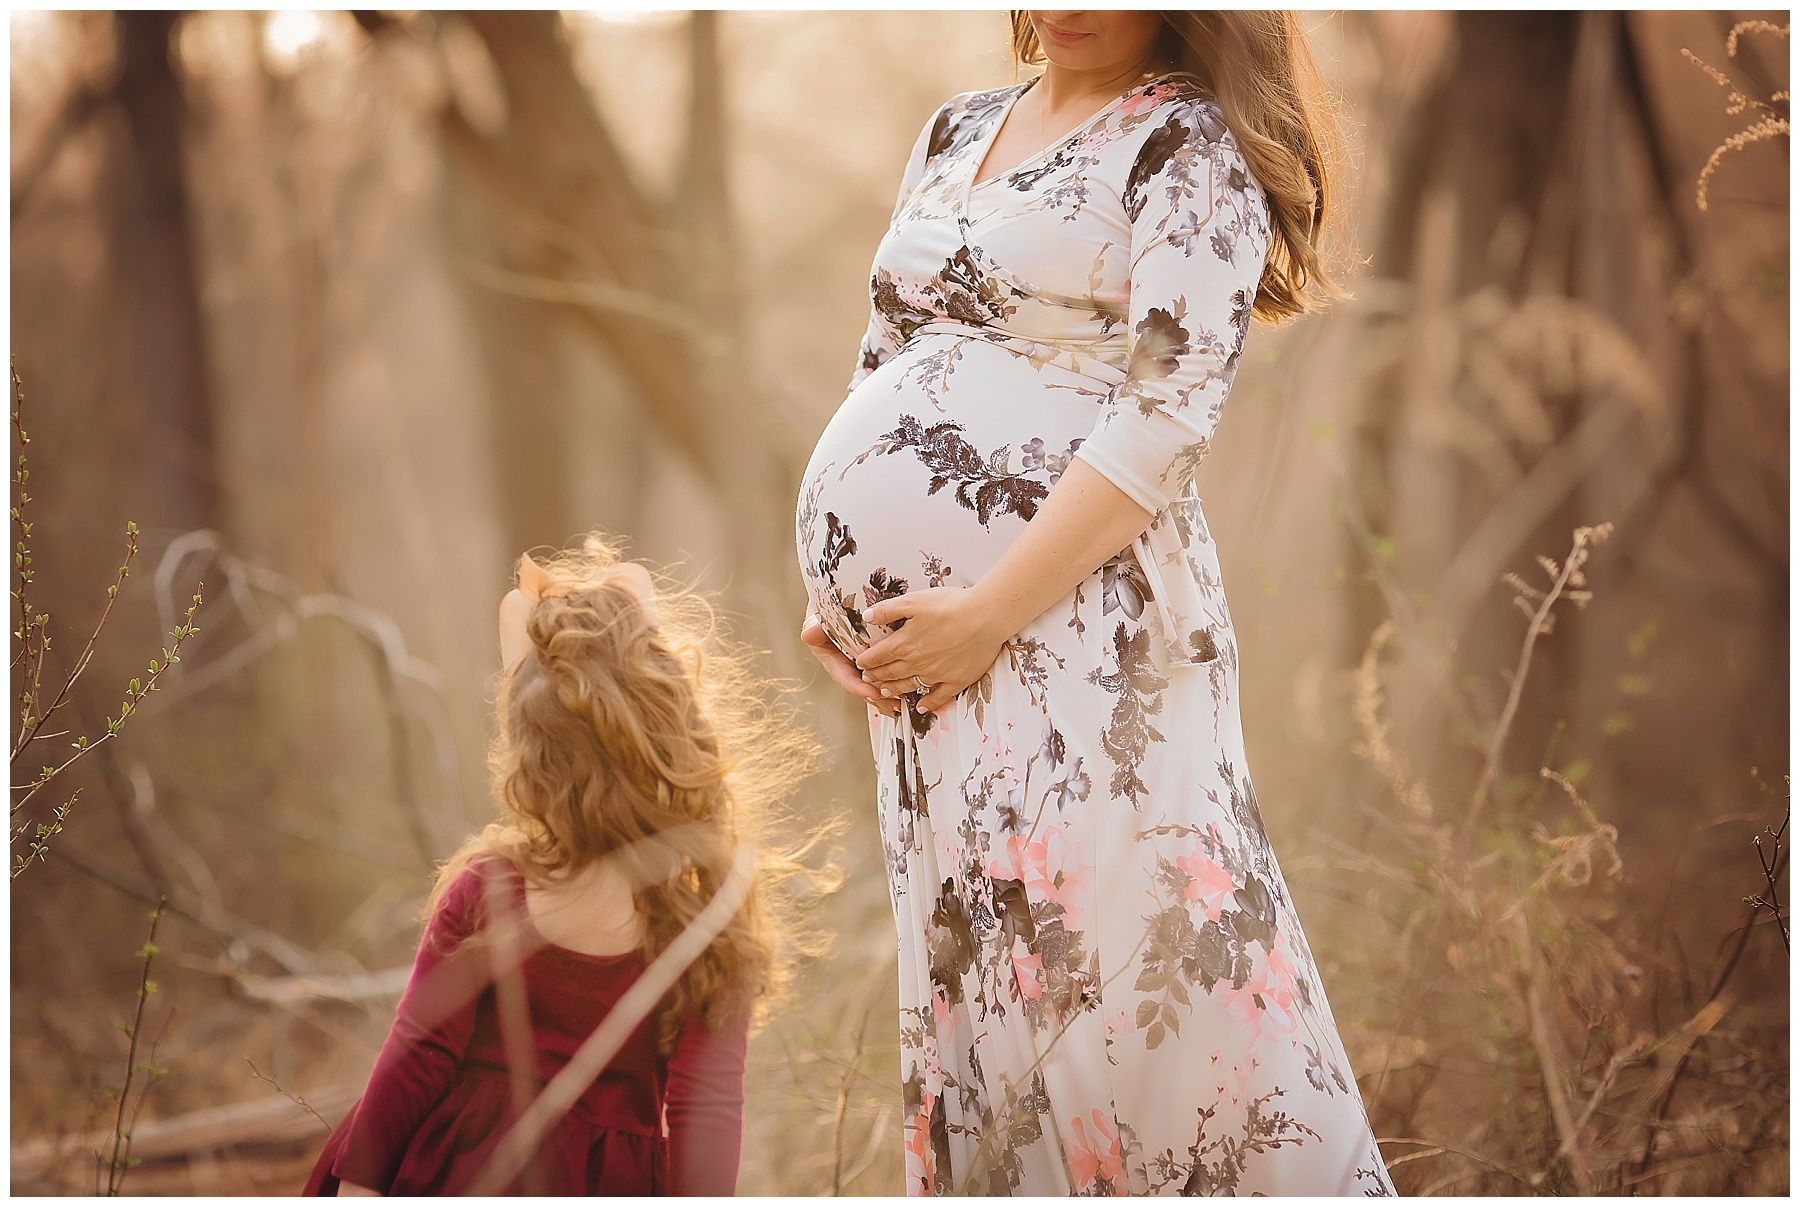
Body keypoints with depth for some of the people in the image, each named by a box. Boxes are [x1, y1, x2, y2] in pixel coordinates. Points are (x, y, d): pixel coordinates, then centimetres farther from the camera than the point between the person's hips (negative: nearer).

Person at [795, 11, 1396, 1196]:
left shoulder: (1193, 145, -2)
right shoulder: (957, 129, 20)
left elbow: (1170, 413, -13)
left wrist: (989, 611, -18)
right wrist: (841, 589, 12)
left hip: (1076, 608, -7)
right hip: (922, 634, 7)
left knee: (1113, 943, -14)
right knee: (967, 956, 8)